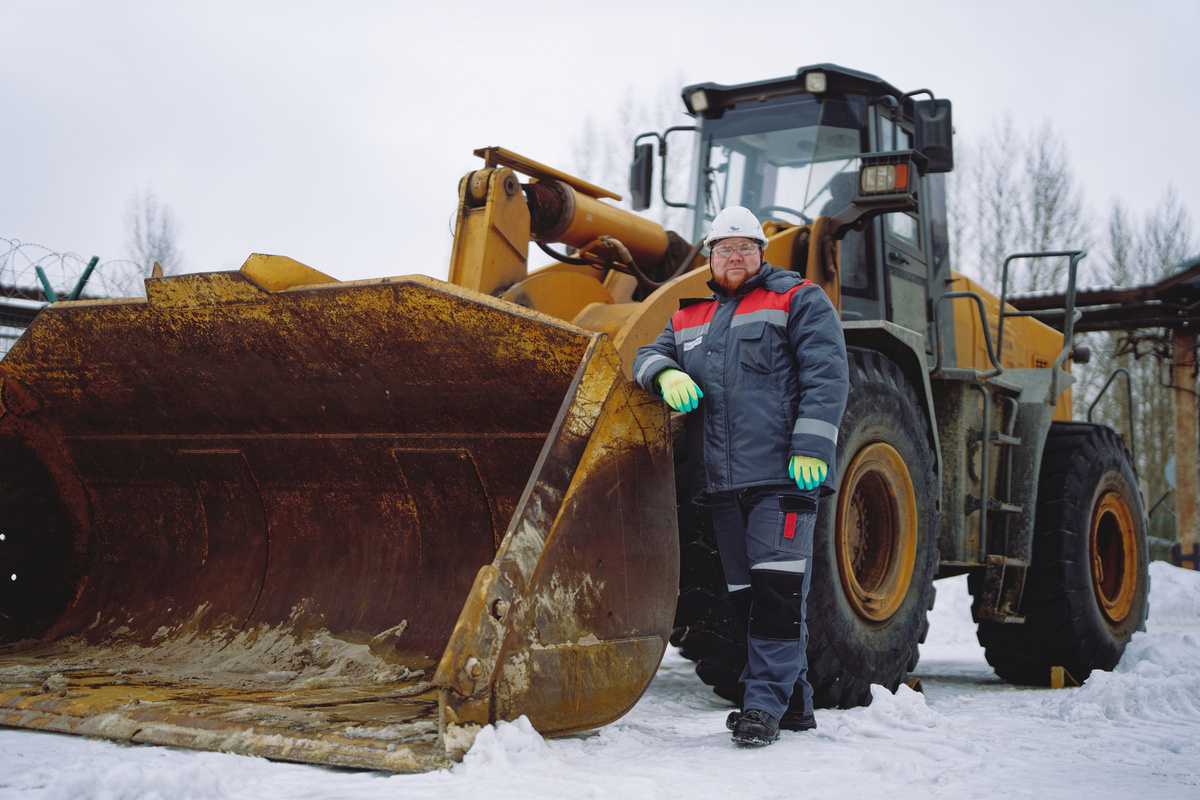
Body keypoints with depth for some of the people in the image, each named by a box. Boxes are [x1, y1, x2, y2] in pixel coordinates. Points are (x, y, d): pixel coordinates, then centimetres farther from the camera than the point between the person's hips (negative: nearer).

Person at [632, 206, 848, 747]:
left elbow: (826, 378, -5)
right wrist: (667, 375, -7)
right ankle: (794, 701, 21)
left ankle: (765, 703, -8)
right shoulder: (690, 317, 22)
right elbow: (652, 354, 17)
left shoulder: (798, 301, 4)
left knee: (776, 590, -12)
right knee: (745, 594, 10)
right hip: (721, 480, 6)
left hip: (782, 475, -6)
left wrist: (811, 448, -16)